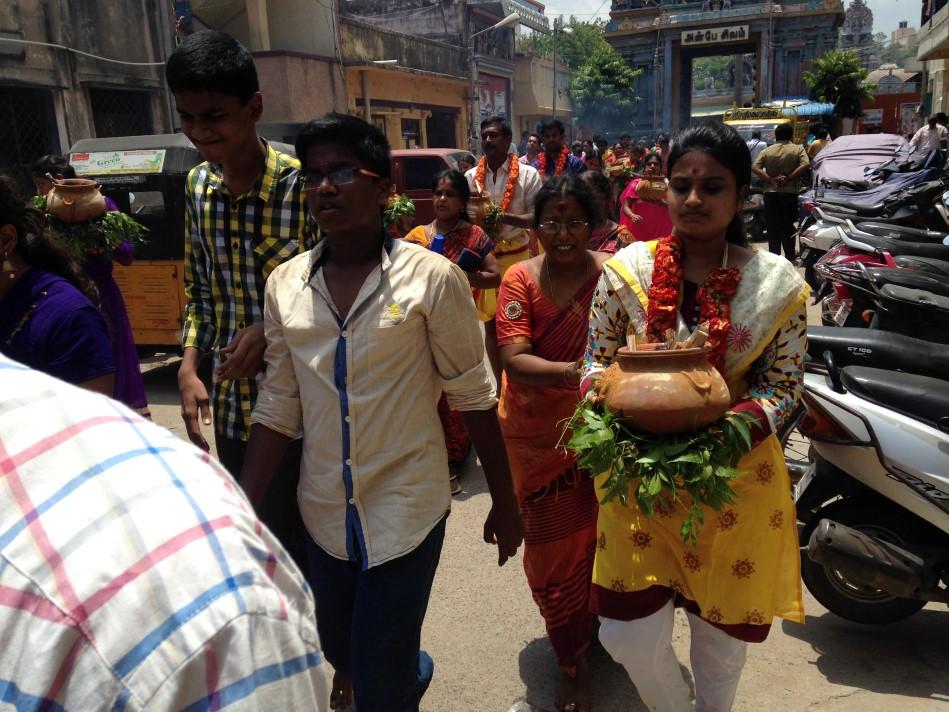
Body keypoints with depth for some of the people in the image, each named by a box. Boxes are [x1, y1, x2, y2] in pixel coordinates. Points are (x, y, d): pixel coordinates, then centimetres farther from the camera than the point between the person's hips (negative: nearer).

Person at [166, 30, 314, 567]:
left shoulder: (303, 185, -15)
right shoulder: (198, 187, 4)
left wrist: (271, 331, -21)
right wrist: (189, 369, 5)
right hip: (231, 403, 6)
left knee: (294, 543, 8)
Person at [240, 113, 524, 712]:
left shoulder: (431, 278, -14)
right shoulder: (285, 284, -2)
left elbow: (473, 396, -7)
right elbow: (280, 408, 3)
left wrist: (504, 502, -1)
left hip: (405, 511, -4)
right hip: (325, 512, 5)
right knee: (342, 655, 24)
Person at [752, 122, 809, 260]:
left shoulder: (766, 151, 4)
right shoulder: (798, 149, 2)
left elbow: (755, 168, -9)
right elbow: (806, 165, -14)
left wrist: (771, 179, -9)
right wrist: (789, 178, -10)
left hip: (771, 193, 0)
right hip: (790, 193, 0)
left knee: (773, 226, 6)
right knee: (788, 225, 9)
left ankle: (774, 255, 7)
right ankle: (790, 256, 12)